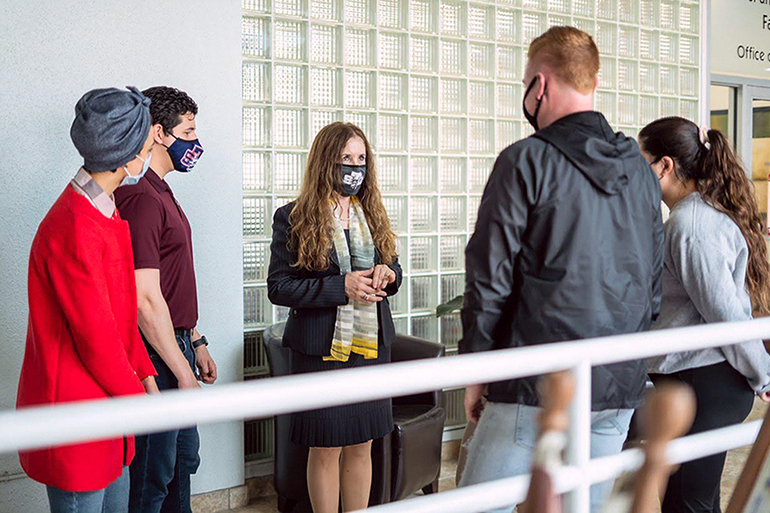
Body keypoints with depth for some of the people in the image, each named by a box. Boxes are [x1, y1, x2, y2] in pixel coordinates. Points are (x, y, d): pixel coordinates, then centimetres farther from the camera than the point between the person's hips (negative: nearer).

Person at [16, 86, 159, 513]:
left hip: (107, 404, 10)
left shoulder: (107, 214, 9)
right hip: (74, 412, -10)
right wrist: (137, 397, -9)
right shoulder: (76, 230, -25)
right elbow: (97, 337, -22)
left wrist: (145, 375, 7)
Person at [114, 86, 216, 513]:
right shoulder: (141, 199, -20)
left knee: (183, 460, 22)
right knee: (152, 478, 4)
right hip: (155, 354, -10)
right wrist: (182, 370, -18)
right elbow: (146, 300, -24)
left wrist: (195, 342, 19)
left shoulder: (160, 193, 13)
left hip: (176, 344, 10)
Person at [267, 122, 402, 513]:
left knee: (361, 447, 13)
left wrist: (387, 273, -5)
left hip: (371, 346, 5)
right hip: (321, 349, -5)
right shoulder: (293, 218, -6)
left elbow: (393, 267, 20)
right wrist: (341, 287, -20)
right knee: (325, 450, 5)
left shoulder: (372, 214, 10)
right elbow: (278, 287, -10)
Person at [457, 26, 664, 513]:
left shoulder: (527, 162, -9)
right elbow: (654, 288, 15)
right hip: (619, 390, 7)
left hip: (537, 389, -6)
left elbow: (490, 279, -10)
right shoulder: (641, 172, 11)